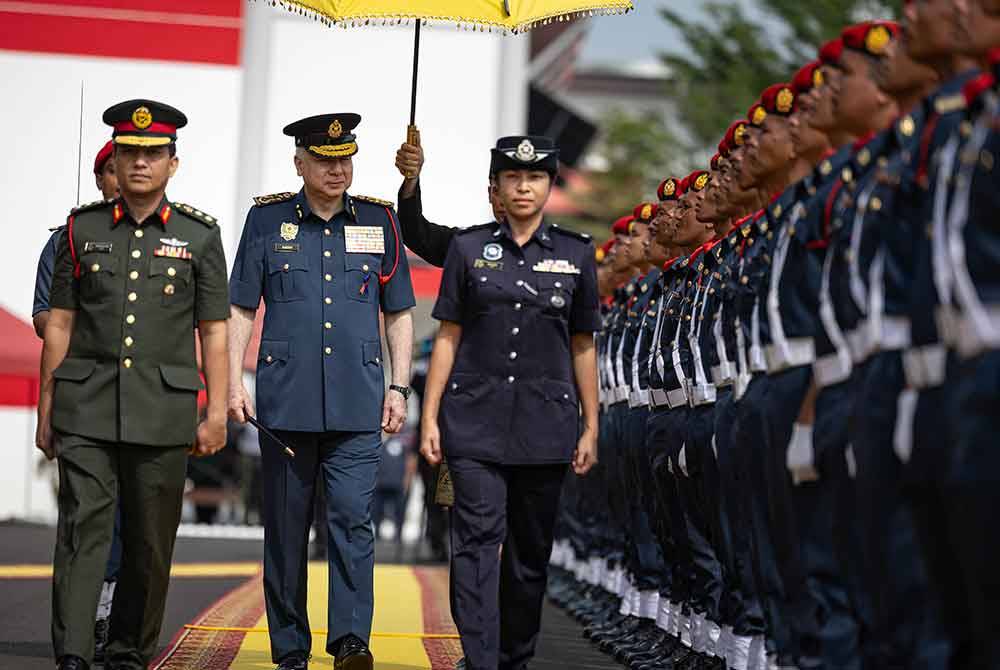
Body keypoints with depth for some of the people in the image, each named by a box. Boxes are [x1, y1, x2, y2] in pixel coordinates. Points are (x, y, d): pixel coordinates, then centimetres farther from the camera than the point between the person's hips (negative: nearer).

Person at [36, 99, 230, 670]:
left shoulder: (200, 236, 4)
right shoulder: (83, 229, 7)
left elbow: (214, 332, 4)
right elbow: (60, 324, 9)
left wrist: (217, 413, -1)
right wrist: (46, 409, 6)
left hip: (163, 410, 0)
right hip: (87, 408, 0)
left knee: (151, 541, 6)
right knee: (83, 528, -10)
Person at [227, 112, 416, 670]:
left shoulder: (380, 221, 7)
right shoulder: (267, 219, 5)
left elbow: (400, 314, 11)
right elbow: (241, 310, 7)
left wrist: (400, 388, 4)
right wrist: (234, 382, -2)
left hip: (357, 405, 0)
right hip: (286, 401, 0)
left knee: (354, 518, -12)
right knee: (286, 529, 5)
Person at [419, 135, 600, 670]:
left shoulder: (575, 254, 7)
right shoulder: (469, 248, 4)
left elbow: (583, 346, 10)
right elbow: (448, 337, 5)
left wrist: (591, 427, 7)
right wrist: (430, 418, 0)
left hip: (545, 424, 2)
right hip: (476, 420, -1)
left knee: (531, 550, 7)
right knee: (477, 539, -11)